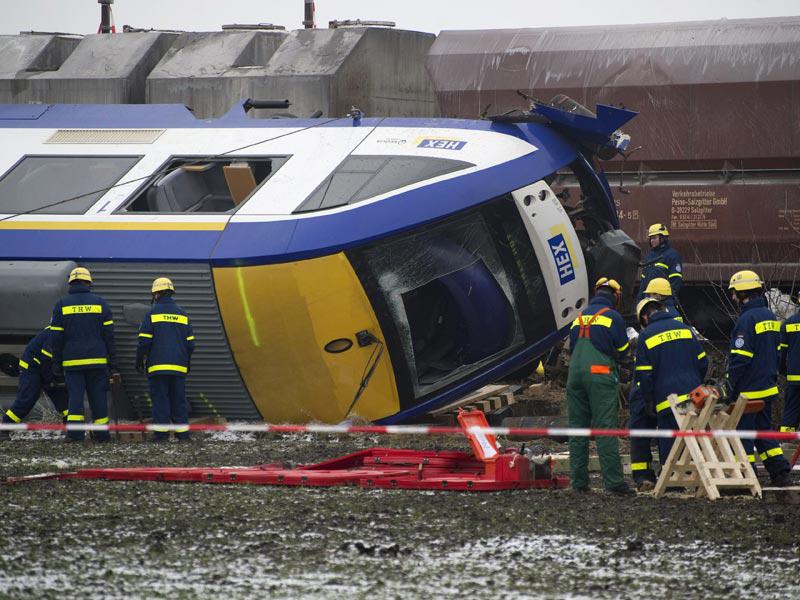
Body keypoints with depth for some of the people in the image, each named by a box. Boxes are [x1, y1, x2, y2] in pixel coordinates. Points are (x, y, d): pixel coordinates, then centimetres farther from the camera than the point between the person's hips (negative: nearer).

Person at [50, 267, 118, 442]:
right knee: (98, 397, 8)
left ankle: (75, 433, -13)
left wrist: (57, 367, 7)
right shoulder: (100, 303, 4)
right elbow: (109, 336, 1)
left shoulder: (61, 305, 3)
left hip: (72, 362, 0)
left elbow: (56, 339, 1)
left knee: (75, 396, -1)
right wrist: (113, 366, 3)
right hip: (97, 360, 0)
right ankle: (101, 435, 12)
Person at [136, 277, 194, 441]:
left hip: (158, 366, -4)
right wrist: (186, 363, 23)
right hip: (179, 366, 4)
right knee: (179, 399, 7)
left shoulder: (152, 313, -3)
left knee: (160, 399, -3)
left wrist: (139, 361, 5)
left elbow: (144, 341, -7)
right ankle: (183, 432, 5)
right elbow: (190, 343, 12)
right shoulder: (182, 314, 10)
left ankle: (161, 433, -7)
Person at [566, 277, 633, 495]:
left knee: (577, 427, 9)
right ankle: (613, 481, -14)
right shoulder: (613, 317, 2)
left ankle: (579, 480, 7)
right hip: (600, 374, -5)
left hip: (575, 373, 5)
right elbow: (622, 350, 6)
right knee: (606, 428, -8)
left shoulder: (580, 317, 19)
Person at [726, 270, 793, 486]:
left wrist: (730, 386, -12)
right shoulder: (770, 317, 11)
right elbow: (776, 352, 19)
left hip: (748, 391, -9)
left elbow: (740, 358, -19)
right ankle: (781, 473, 10)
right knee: (764, 431, 15)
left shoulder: (747, 319, -17)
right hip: (768, 387, 9)